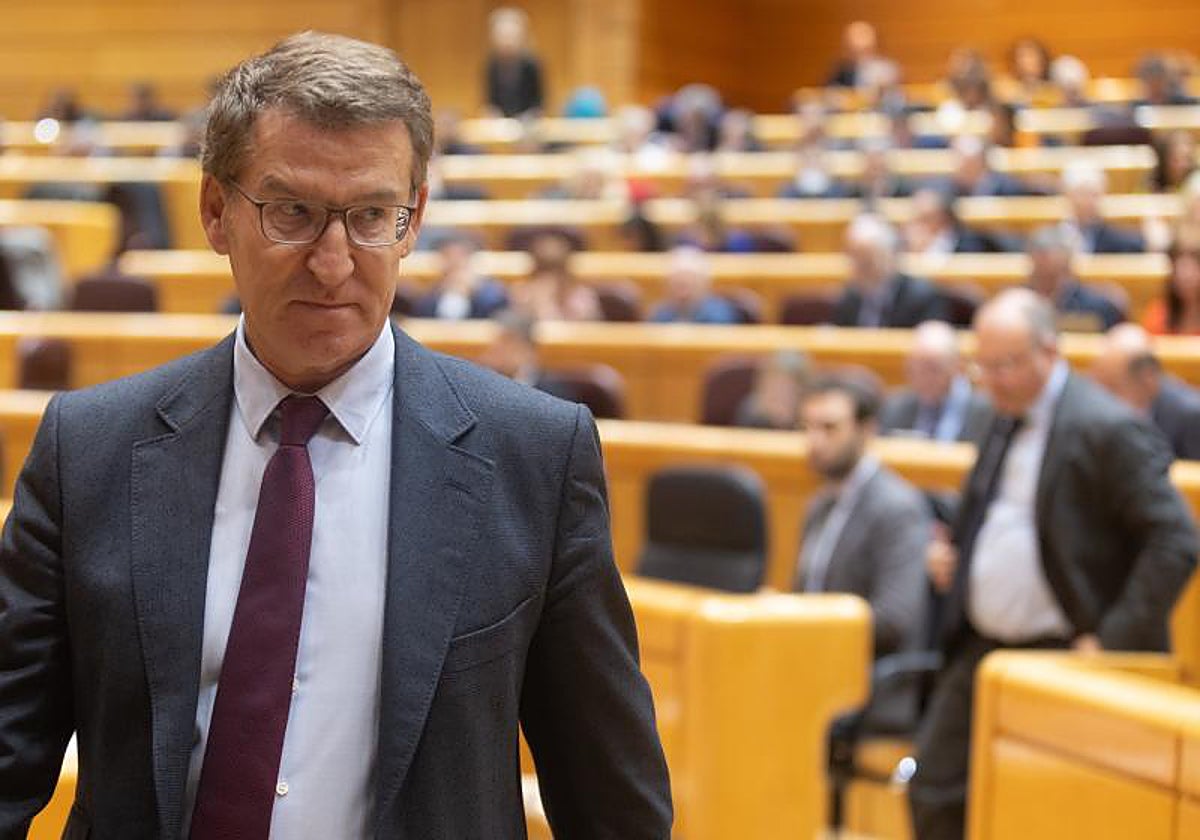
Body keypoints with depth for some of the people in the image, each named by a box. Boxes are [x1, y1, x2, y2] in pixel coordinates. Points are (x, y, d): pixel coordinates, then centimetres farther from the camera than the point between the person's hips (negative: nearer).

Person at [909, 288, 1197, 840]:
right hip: (982, 648, 8)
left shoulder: (1109, 430, -16)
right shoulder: (1008, 419, 11)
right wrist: (953, 553, 7)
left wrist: (1114, 640, -21)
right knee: (933, 793, 6)